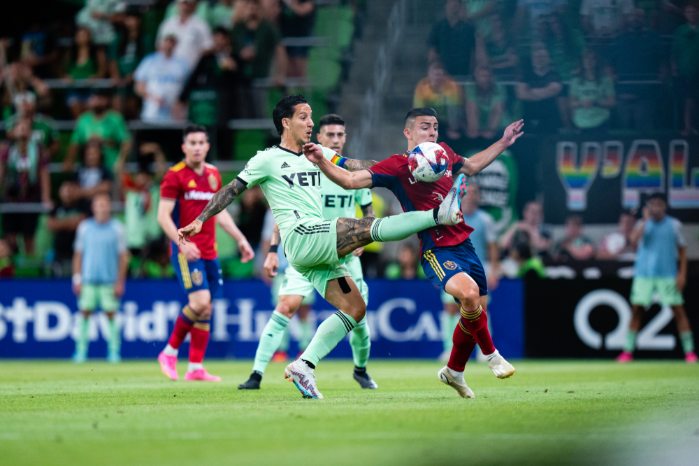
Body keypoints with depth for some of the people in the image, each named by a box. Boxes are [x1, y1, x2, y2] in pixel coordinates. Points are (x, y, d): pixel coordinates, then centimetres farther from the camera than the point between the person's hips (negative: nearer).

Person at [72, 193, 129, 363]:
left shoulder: (116, 228, 3)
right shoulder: (84, 227, 6)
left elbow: (123, 256, 5)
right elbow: (78, 254, 10)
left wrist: (120, 281, -1)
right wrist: (77, 279, 4)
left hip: (109, 279, -1)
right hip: (88, 280, 1)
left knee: (111, 314, -1)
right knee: (85, 313, -2)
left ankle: (114, 351, 4)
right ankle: (81, 351, 3)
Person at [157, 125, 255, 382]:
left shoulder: (213, 174, 14)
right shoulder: (175, 175, -6)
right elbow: (163, 215, -11)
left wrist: (240, 239, 19)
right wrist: (182, 242, -24)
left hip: (209, 252, 7)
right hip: (185, 251, -7)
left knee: (206, 310, 3)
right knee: (200, 301, -20)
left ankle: (195, 368, 8)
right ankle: (170, 352, -3)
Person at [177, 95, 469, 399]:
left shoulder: (317, 153, 24)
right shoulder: (267, 159, 4)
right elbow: (232, 190, 5)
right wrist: (199, 221, -1)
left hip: (319, 251, 8)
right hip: (301, 237, -8)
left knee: (355, 308, 1)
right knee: (371, 228, -22)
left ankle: (304, 365, -2)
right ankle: (438, 215, -25)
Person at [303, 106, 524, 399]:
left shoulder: (444, 154, 11)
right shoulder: (397, 166, -7)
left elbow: (470, 166, 34)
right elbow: (350, 180, -12)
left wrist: (503, 143, 32)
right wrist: (321, 162, -27)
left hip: (463, 242, 7)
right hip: (436, 250, -7)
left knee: (478, 308, 12)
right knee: (469, 293, -31)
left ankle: (454, 371, 35)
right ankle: (492, 356, -8)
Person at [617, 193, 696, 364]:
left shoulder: (674, 225, 4)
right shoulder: (643, 224, 6)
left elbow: (682, 249, 7)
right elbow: (634, 239, -13)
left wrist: (682, 273, -2)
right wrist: (646, 220, -16)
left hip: (668, 275, -1)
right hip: (644, 275, 1)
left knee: (678, 310, -5)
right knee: (636, 310, -1)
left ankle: (689, 351, -2)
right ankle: (628, 351, 4)